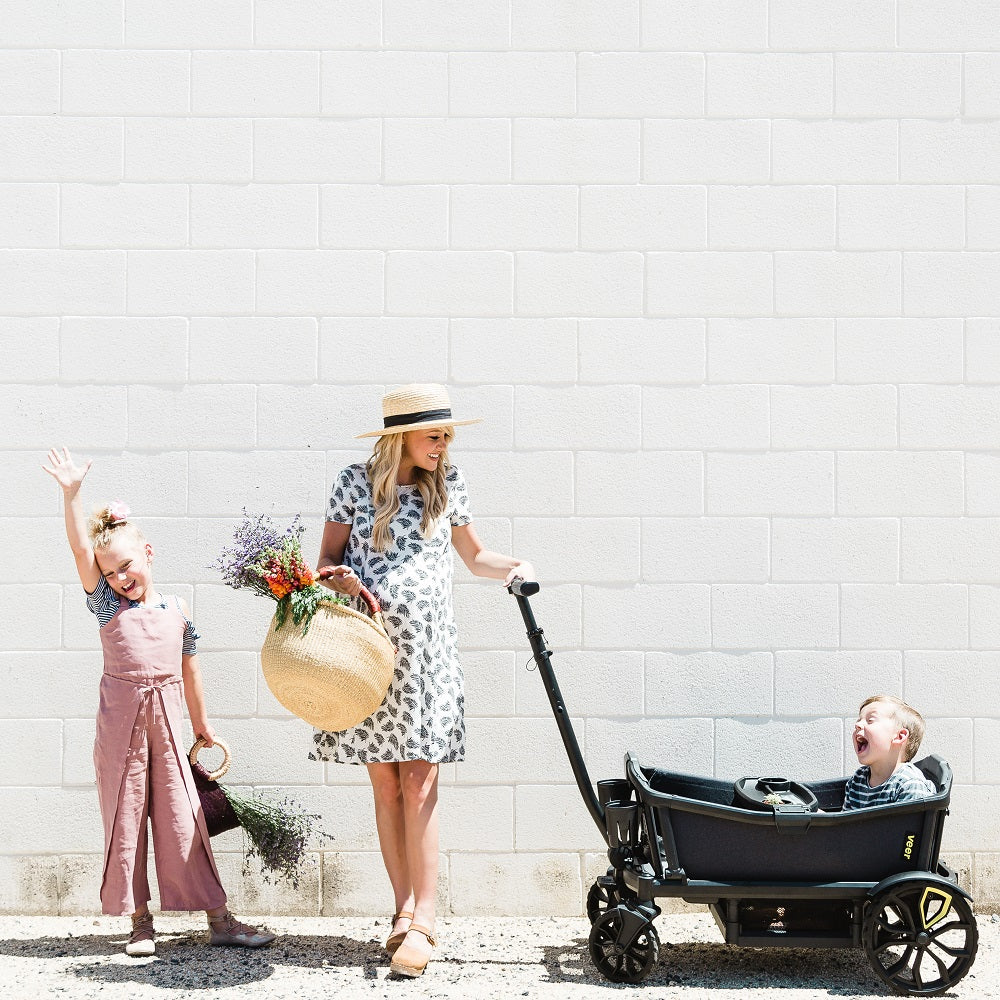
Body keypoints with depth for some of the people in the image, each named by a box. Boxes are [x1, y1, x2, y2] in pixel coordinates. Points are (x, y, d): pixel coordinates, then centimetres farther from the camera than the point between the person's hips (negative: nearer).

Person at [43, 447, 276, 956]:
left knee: (184, 818, 1)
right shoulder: (107, 604, 4)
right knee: (125, 818, 4)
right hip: (119, 719, 0)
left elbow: (189, 671, 16)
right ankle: (140, 921, 15)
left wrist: (201, 726, 22)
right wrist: (71, 495, -20)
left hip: (166, 719, 1)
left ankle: (219, 919, 5)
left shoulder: (178, 610, 7)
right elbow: (81, 551, -9)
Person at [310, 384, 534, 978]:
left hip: (427, 648, 0)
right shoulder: (356, 483, 2)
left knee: (418, 783, -7)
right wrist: (337, 578, -14)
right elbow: (327, 560, 8)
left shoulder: (447, 484, 8)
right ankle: (406, 911, 10)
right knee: (385, 785, 2)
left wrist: (510, 569, 1)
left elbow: (475, 556, 20)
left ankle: (422, 921, -7)